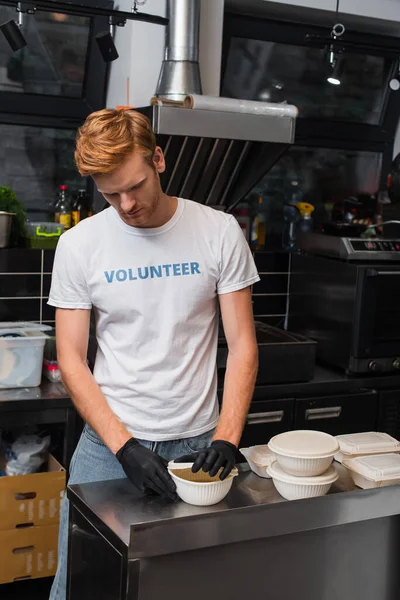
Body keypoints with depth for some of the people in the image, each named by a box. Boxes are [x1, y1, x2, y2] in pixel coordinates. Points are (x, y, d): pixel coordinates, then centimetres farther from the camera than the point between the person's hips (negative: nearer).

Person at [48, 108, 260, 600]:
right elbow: (71, 360, -4)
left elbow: (242, 345, -3)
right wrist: (124, 447, -14)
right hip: (108, 441, 0)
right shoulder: (79, 245, -4)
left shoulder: (219, 232, -5)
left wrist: (227, 437, -16)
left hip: (197, 442, 0)